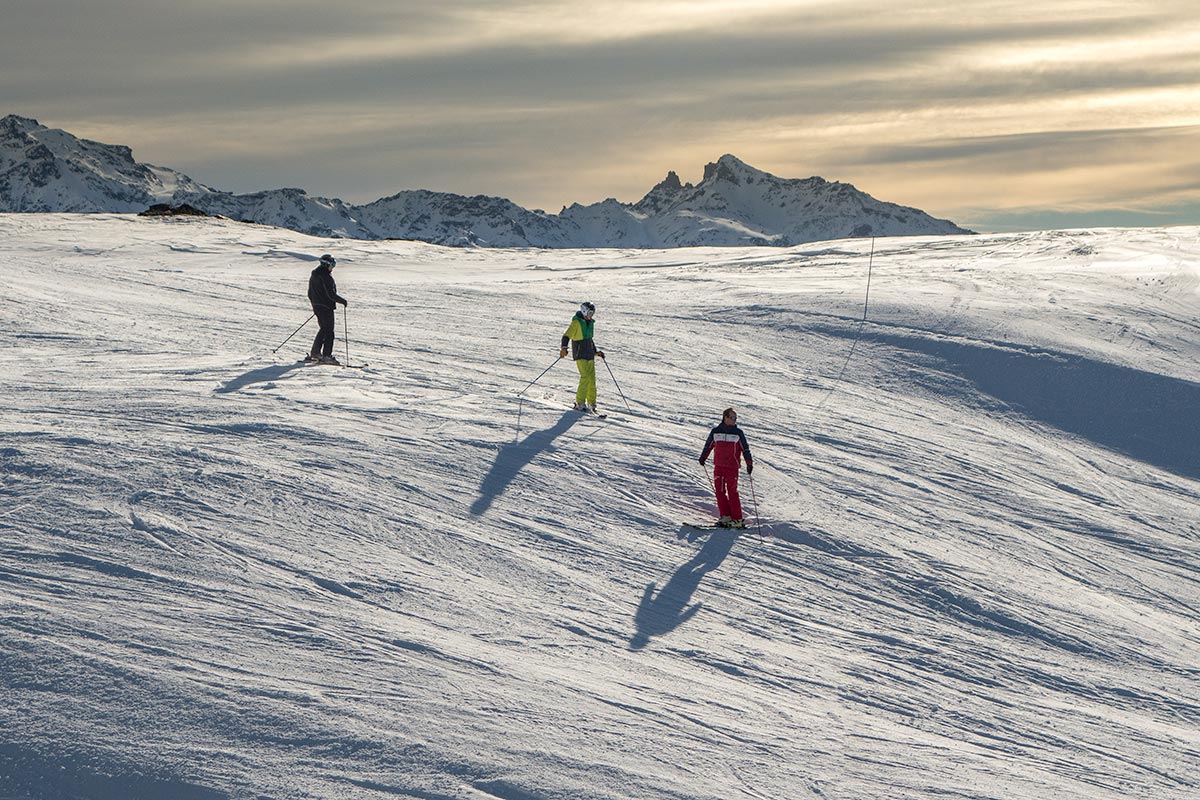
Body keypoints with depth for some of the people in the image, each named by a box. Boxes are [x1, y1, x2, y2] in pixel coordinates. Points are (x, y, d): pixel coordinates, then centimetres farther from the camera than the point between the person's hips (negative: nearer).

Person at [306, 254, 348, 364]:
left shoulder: (313, 275, 10)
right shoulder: (326, 277, -19)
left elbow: (310, 293, 17)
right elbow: (331, 294, -22)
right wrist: (344, 301, -12)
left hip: (316, 306, 9)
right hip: (326, 307, -9)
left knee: (324, 329, 19)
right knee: (329, 330, -3)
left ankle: (315, 352, 20)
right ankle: (327, 356, -4)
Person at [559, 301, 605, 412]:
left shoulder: (590, 323, 16)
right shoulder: (576, 322, -9)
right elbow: (566, 336, -16)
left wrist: (596, 352, 28)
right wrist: (564, 348, -30)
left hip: (590, 355, 8)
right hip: (580, 354, -8)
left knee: (592, 378, 5)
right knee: (585, 377, -18)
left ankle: (591, 403, 12)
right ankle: (580, 403, -15)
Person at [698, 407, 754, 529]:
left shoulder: (738, 433, 0)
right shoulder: (715, 432, 5)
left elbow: (745, 449, 3)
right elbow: (708, 446, 18)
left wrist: (749, 463, -3)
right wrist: (703, 457, 25)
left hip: (732, 467, -3)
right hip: (718, 466, 3)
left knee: (732, 492, -6)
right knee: (719, 491, 2)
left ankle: (738, 519, -3)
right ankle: (725, 516, 10)